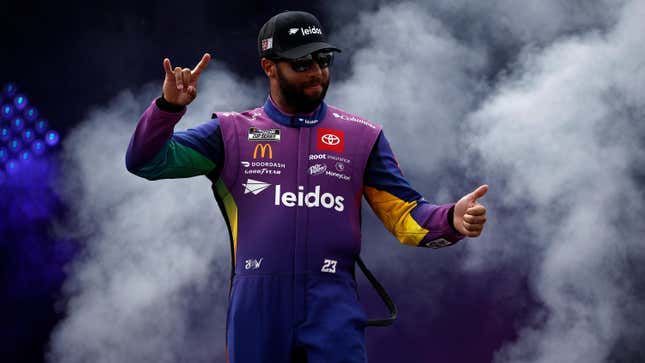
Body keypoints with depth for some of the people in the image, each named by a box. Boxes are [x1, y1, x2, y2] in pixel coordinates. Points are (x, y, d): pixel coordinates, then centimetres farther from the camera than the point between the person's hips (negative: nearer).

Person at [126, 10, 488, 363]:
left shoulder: (362, 136, 10)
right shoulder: (232, 133, 9)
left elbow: (405, 213, 6)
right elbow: (146, 161, 5)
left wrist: (451, 220, -14)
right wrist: (169, 106, -13)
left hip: (333, 308, 0)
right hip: (256, 309, 1)